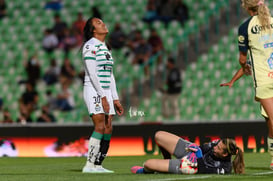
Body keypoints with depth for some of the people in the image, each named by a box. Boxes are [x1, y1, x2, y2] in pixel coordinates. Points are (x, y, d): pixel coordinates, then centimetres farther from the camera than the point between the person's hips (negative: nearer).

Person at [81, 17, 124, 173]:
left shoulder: (105, 47, 20)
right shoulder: (90, 46, -7)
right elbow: (92, 73, -14)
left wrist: (115, 99, 16)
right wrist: (103, 96, -18)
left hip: (106, 92, 8)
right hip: (94, 91, -8)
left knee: (108, 129, 0)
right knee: (100, 127, -17)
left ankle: (98, 165, 2)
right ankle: (89, 165, -15)